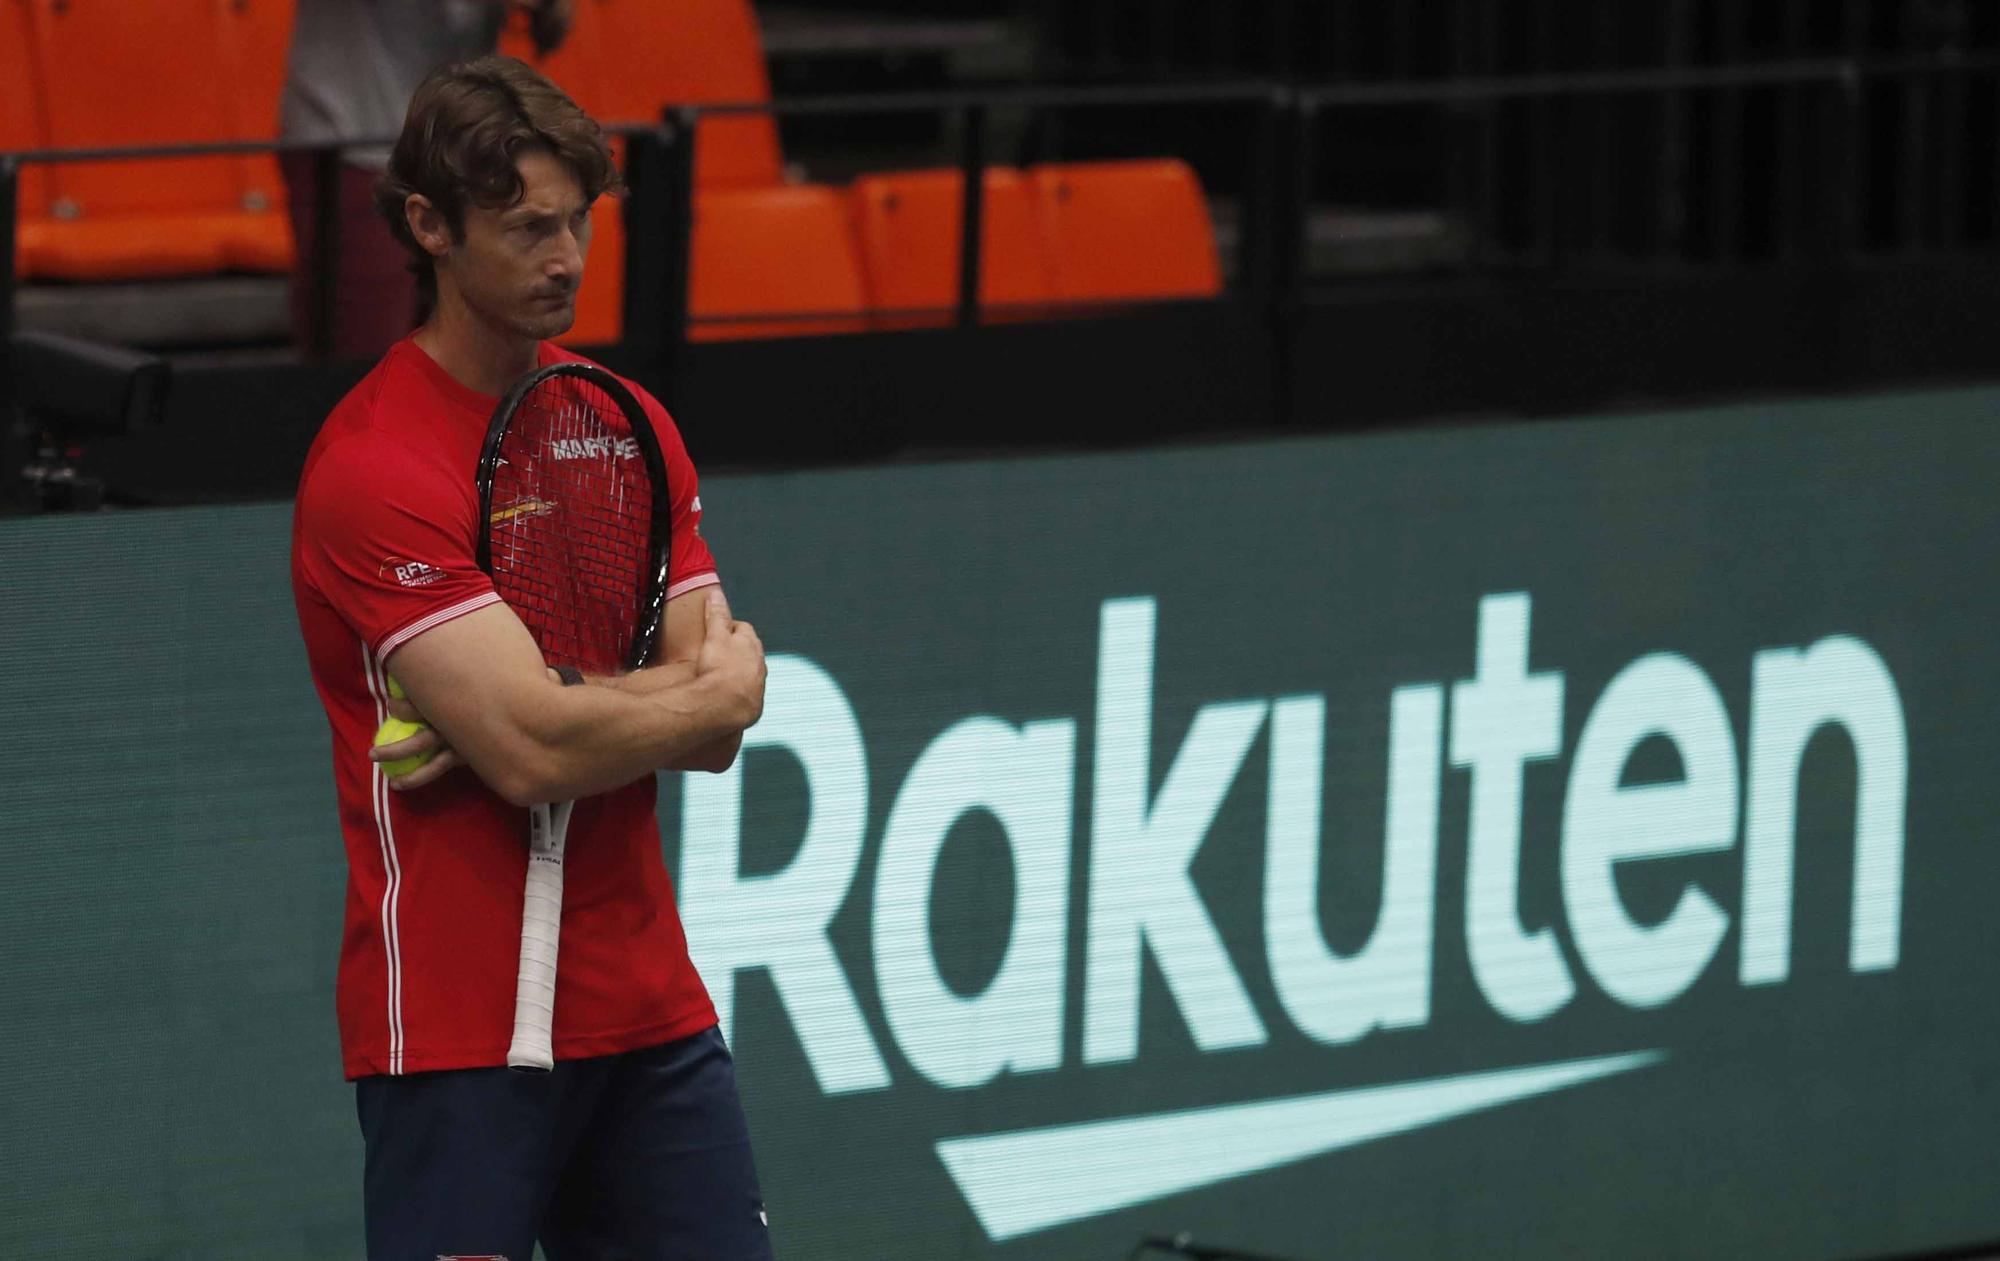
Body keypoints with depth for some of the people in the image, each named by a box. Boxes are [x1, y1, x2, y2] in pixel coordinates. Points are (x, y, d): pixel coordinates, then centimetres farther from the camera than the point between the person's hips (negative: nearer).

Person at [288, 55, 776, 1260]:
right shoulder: (373, 467, -14)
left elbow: (712, 734, 4)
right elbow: (535, 752, -22)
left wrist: (530, 711, -14)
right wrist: (718, 694, -5)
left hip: (653, 1012, 7)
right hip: (460, 1031, -7)